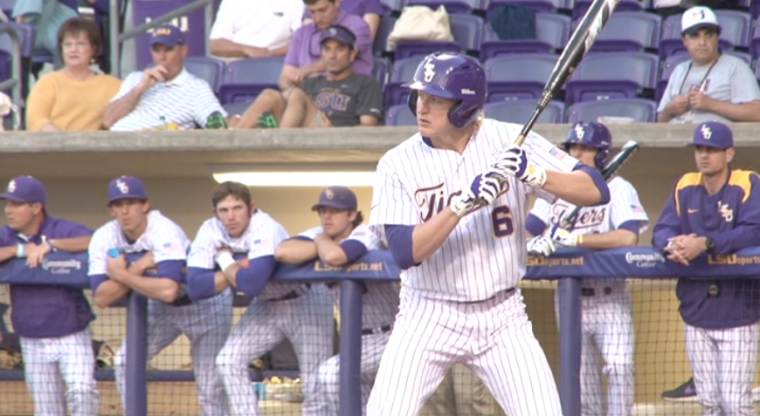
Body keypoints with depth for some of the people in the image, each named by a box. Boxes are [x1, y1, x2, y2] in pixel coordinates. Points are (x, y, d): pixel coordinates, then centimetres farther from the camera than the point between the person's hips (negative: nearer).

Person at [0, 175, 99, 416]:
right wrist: (20, 249, -23)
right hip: (32, 341, 4)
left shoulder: (62, 230, -10)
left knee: (82, 391, -21)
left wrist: (50, 244, -33)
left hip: (72, 335, -4)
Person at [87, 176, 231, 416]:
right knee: (125, 361, -4)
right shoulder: (104, 238, -16)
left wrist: (121, 275, -37)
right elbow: (102, 298, -23)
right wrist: (136, 269, -35)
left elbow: (168, 290, -48)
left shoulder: (165, 233, -33)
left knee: (210, 385, -7)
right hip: (161, 308, 6)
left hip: (206, 303, -6)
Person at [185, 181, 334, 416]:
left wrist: (226, 263, -27)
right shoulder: (210, 232, -15)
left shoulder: (266, 230, -31)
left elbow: (252, 284, -44)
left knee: (314, 385, -10)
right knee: (228, 361, -6)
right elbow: (195, 288, -24)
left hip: (305, 302, -6)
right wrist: (238, 270, -31)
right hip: (267, 306, 6)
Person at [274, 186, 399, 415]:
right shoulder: (322, 235, -1)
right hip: (359, 338, 9)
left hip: (389, 336, -9)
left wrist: (321, 241, -20)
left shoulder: (366, 237, -20)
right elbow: (282, 252, -19)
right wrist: (322, 245, -21)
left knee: (330, 372, -25)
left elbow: (334, 256, -42)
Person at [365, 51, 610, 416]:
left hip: (502, 317, 1)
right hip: (429, 317, 0)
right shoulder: (398, 164, -7)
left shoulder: (510, 141, -5)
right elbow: (404, 253, -18)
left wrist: (535, 174, -27)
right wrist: (465, 202, -27)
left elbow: (596, 191, -10)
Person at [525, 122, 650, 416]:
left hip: (609, 297, -4)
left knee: (619, 366, -19)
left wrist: (574, 238, -26)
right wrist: (534, 243, -23)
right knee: (582, 381, 6)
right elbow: (528, 231, 2)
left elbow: (628, 237, -23)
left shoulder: (618, 189, -6)